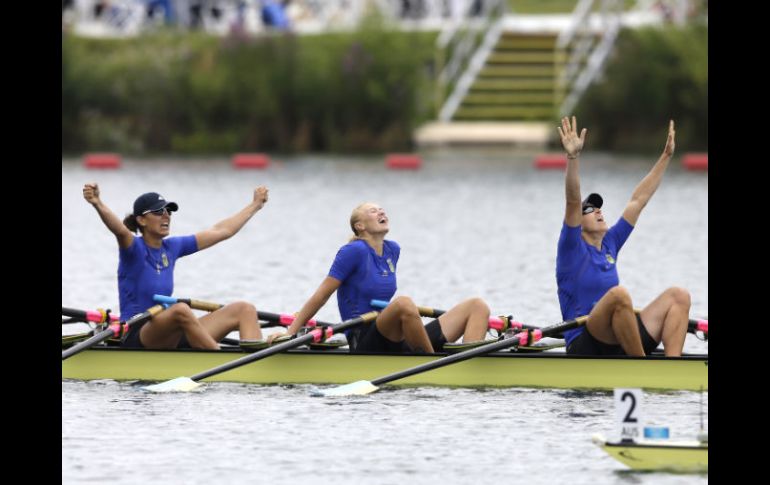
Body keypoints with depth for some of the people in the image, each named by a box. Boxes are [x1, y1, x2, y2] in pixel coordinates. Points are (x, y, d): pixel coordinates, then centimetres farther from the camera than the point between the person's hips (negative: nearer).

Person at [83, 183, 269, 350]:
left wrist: (255, 205, 33)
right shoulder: (134, 248, -7)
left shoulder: (172, 247, 14)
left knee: (244, 309, -2)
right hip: (137, 341, -8)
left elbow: (221, 231, 25)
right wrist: (97, 204, -51)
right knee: (180, 310, -39)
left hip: (169, 340, 8)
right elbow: (119, 230, -31)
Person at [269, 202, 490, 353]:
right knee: (404, 303, -40)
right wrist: (290, 332, -6)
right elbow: (321, 295, -5)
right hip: (366, 346, -8)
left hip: (396, 342, 8)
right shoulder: (354, 252, -6)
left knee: (478, 306, -3)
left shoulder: (393, 250, 16)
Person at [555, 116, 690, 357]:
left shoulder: (609, 244, 19)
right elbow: (573, 201, -15)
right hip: (585, 349, -8)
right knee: (619, 294, -35)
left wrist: (666, 156, 24)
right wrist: (572, 158, -29)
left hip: (617, 342, 8)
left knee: (678, 296, -6)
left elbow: (638, 201, 22)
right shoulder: (572, 249, 0)